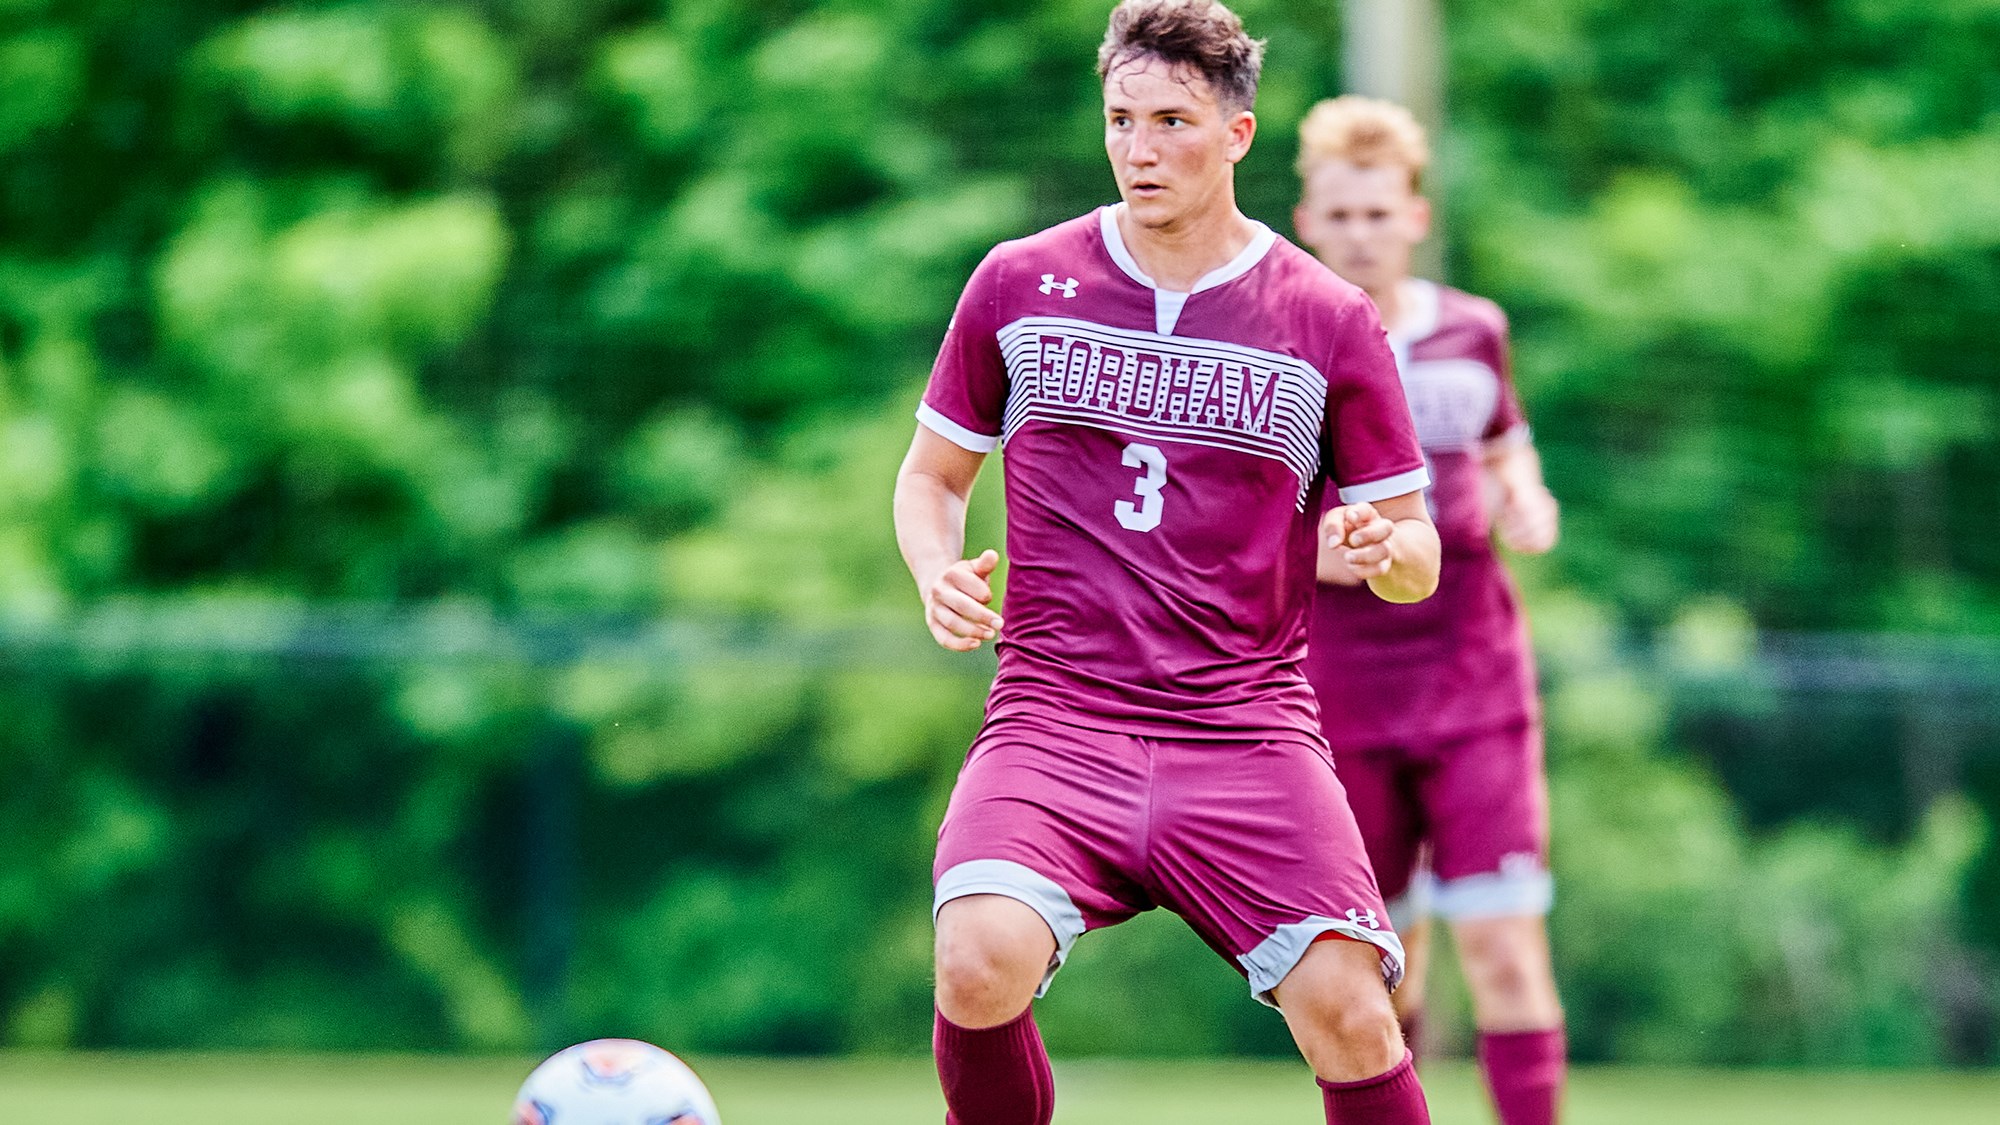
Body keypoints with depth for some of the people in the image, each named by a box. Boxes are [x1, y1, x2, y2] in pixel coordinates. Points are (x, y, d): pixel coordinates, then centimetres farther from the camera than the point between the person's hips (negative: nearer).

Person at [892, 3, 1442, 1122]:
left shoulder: (1329, 320, 5)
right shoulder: (1018, 285, 8)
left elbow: (1418, 563, 10)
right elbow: (933, 474, 20)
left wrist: (1383, 549, -14)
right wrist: (940, 574, -2)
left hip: (1248, 727, 0)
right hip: (1056, 716, 0)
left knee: (1349, 1016, -19)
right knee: (982, 964, -27)